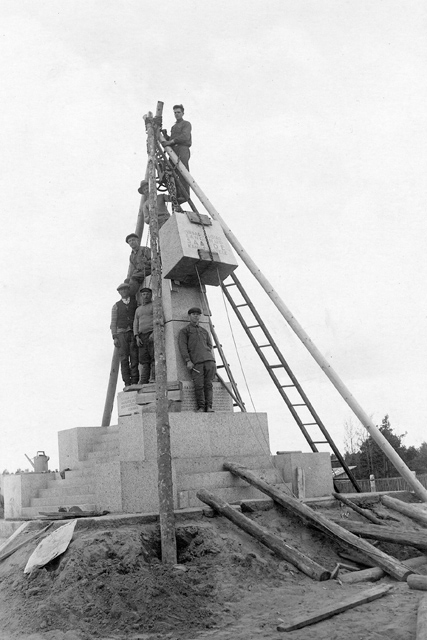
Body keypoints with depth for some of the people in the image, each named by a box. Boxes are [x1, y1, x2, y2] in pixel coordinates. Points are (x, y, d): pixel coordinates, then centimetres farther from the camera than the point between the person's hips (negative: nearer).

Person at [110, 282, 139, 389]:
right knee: (124, 359, -7)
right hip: (122, 333, 0)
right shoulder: (116, 306, 12)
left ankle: (134, 383, -11)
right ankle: (127, 384, -8)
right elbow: (113, 323, 7)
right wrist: (114, 337, -4)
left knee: (134, 358, -9)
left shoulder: (135, 301, 13)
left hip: (134, 333, 0)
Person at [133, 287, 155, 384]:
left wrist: (154, 333, -18)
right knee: (144, 360, -4)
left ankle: (154, 379, -20)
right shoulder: (138, 310, 24)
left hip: (153, 335, -4)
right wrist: (137, 337, 1)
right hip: (142, 337, 5)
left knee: (154, 357, -15)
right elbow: (136, 324, 17)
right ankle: (143, 382, -10)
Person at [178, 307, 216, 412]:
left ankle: (209, 407, -9)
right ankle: (200, 407, -9)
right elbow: (182, 346, 2)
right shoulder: (184, 331, 14)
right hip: (195, 362, -3)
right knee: (199, 385, -14)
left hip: (208, 360, 3)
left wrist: (210, 359, 7)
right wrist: (188, 361, -10)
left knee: (208, 384, -7)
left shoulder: (204, 331, 28)